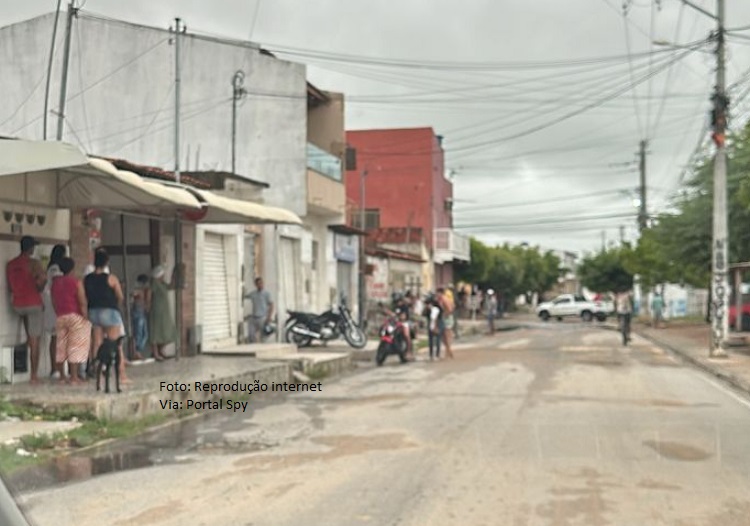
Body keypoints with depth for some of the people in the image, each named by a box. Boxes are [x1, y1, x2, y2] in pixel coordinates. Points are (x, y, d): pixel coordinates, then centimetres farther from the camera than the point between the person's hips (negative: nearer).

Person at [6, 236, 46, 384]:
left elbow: (10, 288, 13)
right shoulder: (34, 263, -11)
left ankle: (28, 337, 29)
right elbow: (40, 286, -16)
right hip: (34, 304, -5)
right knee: (35, 341, -1)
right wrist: (44, 278, 5)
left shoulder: (10, 264, 6)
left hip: (17, 305, 5)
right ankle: (34, 375, -1)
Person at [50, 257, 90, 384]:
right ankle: (73, 377, -7)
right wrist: (85, 317, -7)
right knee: (75, 346, -4)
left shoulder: (54, 283, 8)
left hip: (60, 317, 6)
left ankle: (61, 376, 19)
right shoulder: (76, 282, -9)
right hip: (75, 317, -6)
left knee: (61, 346, 13)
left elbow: (53, 302, 12)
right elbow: (83, 303, -13)